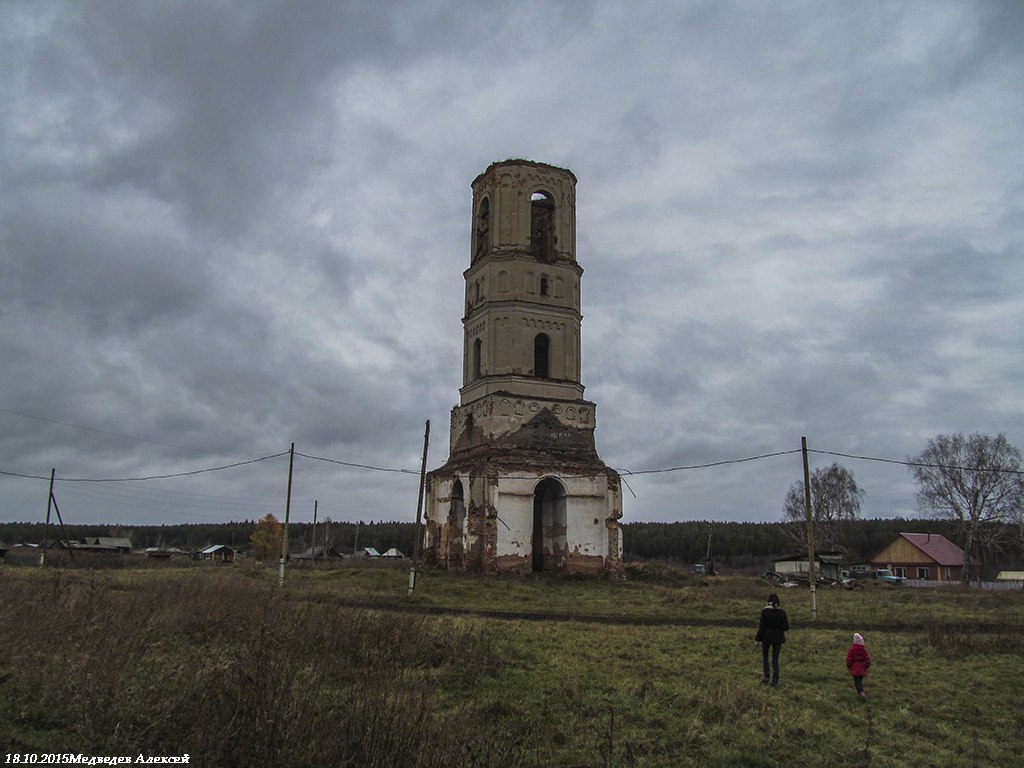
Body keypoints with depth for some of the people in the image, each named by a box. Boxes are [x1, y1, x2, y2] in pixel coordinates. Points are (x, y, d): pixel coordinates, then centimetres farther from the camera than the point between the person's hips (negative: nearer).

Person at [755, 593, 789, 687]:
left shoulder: (765, 611, -12)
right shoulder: (782, 612, -5)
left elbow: (762, 626, -12)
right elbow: (786, 628, -5)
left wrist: (758, 638, -2)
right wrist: (787, 621, 17)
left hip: (766, 637, -2)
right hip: (778, 637, 2)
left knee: (765, 656, 18)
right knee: (775, 659, 10)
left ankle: (766, 677, 10)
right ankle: (775, 681, 6)